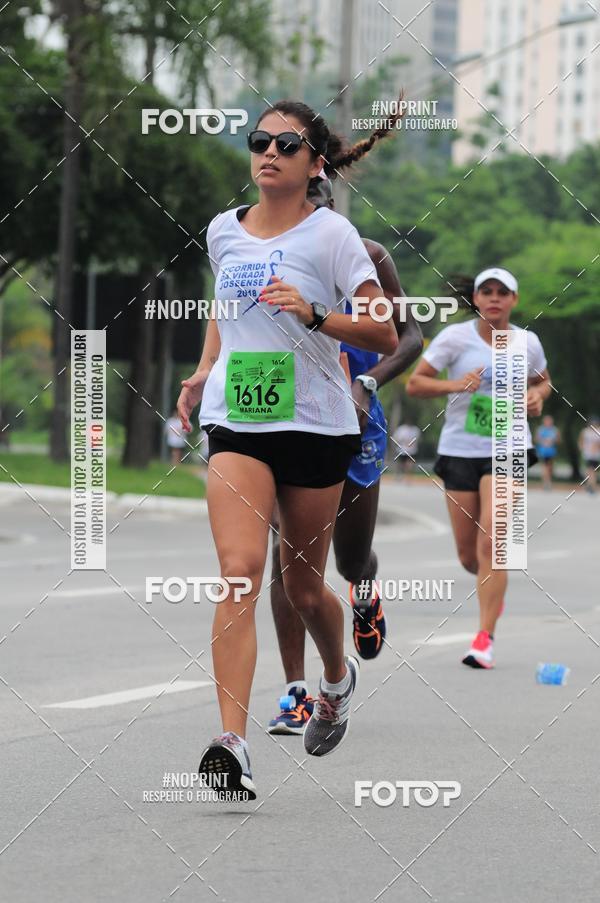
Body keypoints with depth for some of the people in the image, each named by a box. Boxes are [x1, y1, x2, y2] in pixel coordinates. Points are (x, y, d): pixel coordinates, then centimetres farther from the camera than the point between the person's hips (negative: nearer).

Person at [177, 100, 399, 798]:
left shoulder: (330, 233, -5)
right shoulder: (223, 230, 7)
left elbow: (384, 336, -7)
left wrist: (313, 315, -22)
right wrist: (202, 372, 14)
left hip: (314, 424, -2)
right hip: (235, 422, 2)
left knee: (304, 587, 10)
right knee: (240, 571, -17)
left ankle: (338, 678, 45)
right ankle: (232, 743, -26)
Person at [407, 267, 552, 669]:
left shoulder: (527, 343, 3)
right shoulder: (455, 337, -4)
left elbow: (542, 380, 22)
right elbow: (415, 383, -3)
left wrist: (537, 395, -1)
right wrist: (455, 384, -20)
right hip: (459, 450, 1)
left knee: (490, 543, -17)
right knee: (469, 555, 6)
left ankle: (485, 640, -15)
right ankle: (494, 585, 44)